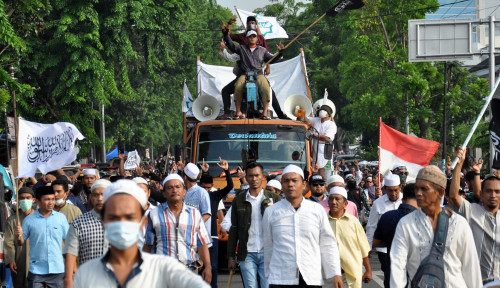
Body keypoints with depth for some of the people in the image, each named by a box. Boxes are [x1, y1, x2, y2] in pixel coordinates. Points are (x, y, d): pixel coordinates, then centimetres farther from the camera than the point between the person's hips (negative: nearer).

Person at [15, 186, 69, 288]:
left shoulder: (61, 217, 5)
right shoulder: (29, 220, 2)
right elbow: (21, 243, 9)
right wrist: (19, 237, -14)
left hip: (58, 269, 1)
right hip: (36, 271, -1)